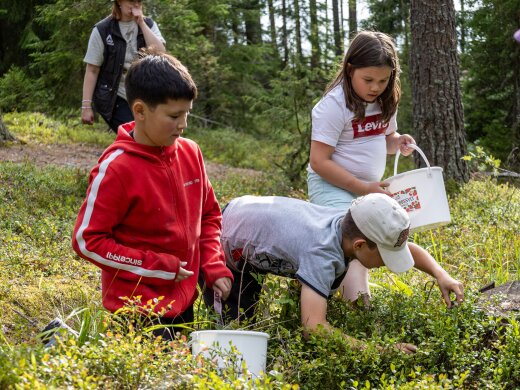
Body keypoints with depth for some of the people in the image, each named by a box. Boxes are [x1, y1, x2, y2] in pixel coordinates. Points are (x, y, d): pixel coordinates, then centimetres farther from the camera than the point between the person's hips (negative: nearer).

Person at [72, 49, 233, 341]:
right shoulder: (116, 168, -17)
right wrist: (159, 266, -16)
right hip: (138, 308, -7)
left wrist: (215, 267, 0)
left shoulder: (191, 152, 1)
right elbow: (87, 240, -16)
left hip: (183, 300, 7)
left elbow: (209, 214, 14)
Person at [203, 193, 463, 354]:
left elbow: (408, 248, -1)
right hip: (224, 246, -7)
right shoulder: (322, 253, -43)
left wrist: (441, 275, -18)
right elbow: (314, 328, -52)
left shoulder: (352, 225, -20)